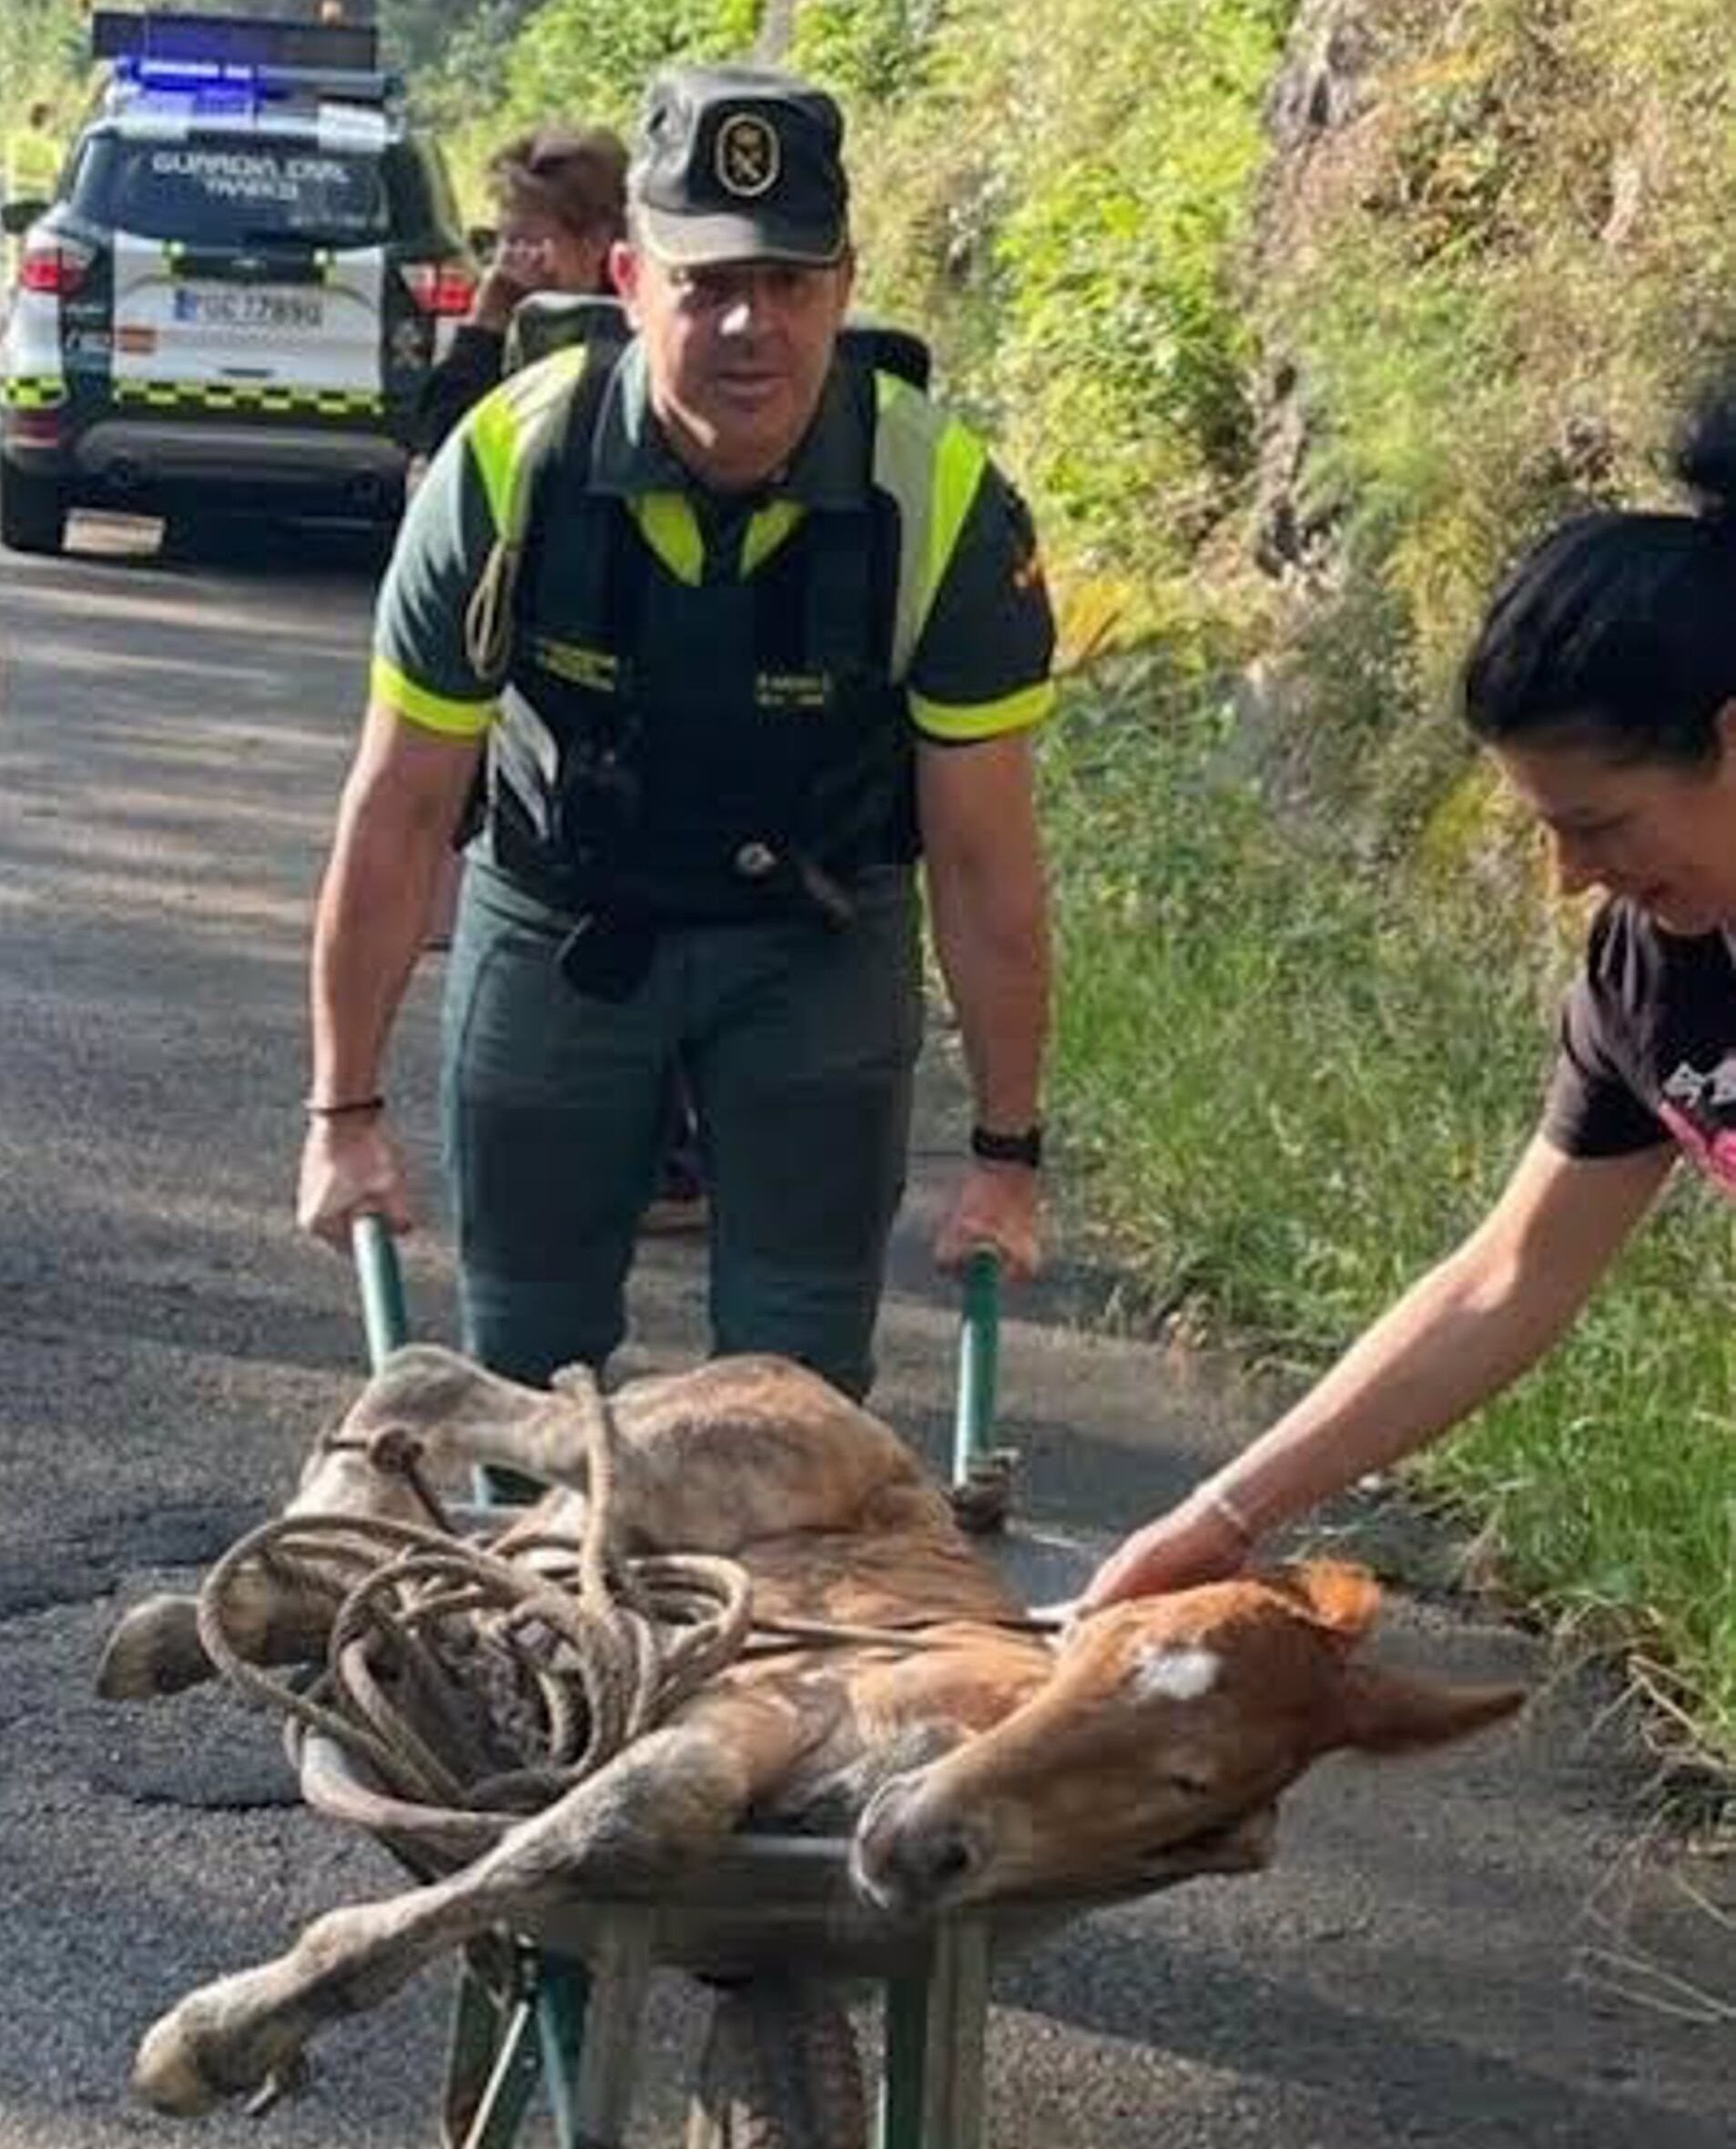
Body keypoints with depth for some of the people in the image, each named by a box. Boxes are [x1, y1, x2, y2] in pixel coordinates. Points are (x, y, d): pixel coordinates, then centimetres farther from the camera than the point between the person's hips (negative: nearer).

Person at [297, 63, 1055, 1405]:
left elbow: (984, 855, -15)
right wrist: (346, 1108, -9)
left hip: (819, 939, 0)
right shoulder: (509, 469, -24)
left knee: (804, 1378, 0)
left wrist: (1008, 1148, -11)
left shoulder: (947, 507, -25)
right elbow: (400, 812, -14)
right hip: (558, 927, 1)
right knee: (528, 1366, 9)